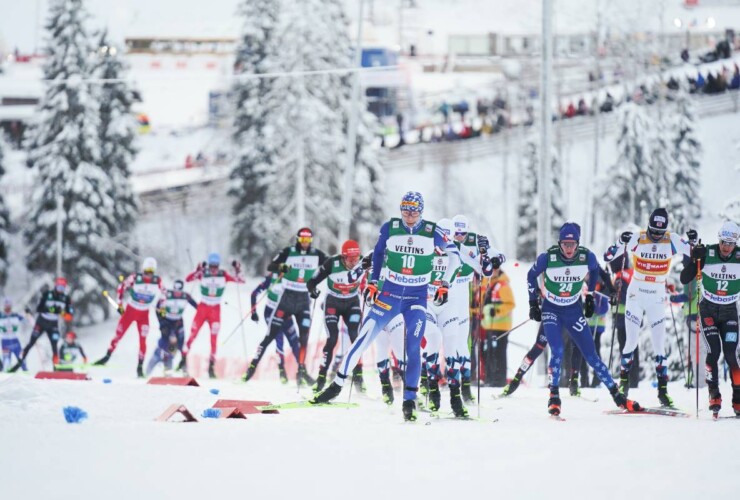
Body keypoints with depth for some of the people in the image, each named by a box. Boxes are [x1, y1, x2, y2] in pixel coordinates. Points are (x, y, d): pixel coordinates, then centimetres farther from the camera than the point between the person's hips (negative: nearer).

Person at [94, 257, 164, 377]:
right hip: (130, 310, -1)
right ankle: (107, 356, 15)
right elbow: (122, 287, -4)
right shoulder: (135, 277, -18)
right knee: (119, 334, 0)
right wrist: (120, 304, -4)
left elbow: (163, 293, 6)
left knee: (142, 340, -7)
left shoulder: (157, 281, -14)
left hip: (144, 314, 1)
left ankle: (140, 367, 2)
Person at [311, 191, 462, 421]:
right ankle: (337, 385, 4)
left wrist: (444, 284, 1)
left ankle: (409, 401, -5)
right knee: (363, 339, -4)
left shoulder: (432, 232, -8)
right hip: (389, 293, 1)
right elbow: (378, 253, 13)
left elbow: (454, 254, 6)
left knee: (413, 348, -12)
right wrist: (372, 282, 7)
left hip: (417, 298, -1)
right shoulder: (389, 228, -4)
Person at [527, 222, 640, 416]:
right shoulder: (547, 258, -20)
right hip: (551, 311, -2)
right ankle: (554, 397, -9)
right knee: (557, 351, -22)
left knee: (591, 355, 3)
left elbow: (594, 271, 10)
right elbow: (531, 276, 0)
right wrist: (533, 303, 0)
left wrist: (590, 296, 13)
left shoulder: (587, 257, -15)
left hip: (574, 311, 2)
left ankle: (617, 396, 10)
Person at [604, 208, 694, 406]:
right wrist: (621, 242, -30)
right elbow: (608, 256, -12)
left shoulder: (671, 241, -6)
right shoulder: (637, 239, -11)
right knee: (631, 342, -2)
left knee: (659, 346, 2)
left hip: (657, 299, 1)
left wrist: (694, 242, -21)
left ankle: (663, 390, 6)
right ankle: (623, 381, 16)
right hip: (635, 295, -1)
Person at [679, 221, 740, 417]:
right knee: (713, 350, -15)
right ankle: (714, 395, -6)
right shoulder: (707, 254, -14)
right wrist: (694, 260, -28)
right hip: (708, 310, -1)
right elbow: (684, 279, -12)